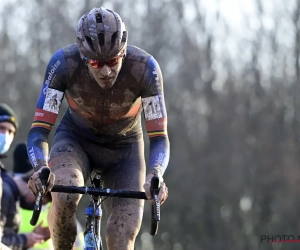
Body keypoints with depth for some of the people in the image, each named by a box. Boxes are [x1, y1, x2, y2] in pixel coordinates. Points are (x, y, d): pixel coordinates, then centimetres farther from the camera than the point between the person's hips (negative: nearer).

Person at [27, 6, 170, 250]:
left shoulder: (145, 68, -31)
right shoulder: (64, 63, -30)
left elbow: (159, 138, -27)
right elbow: (39, 130, -29)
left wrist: (155, 176, -48)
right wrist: (41, 168, -50)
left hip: (124, 147, 1)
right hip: (75, 139, 0)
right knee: (64, 195, -33)